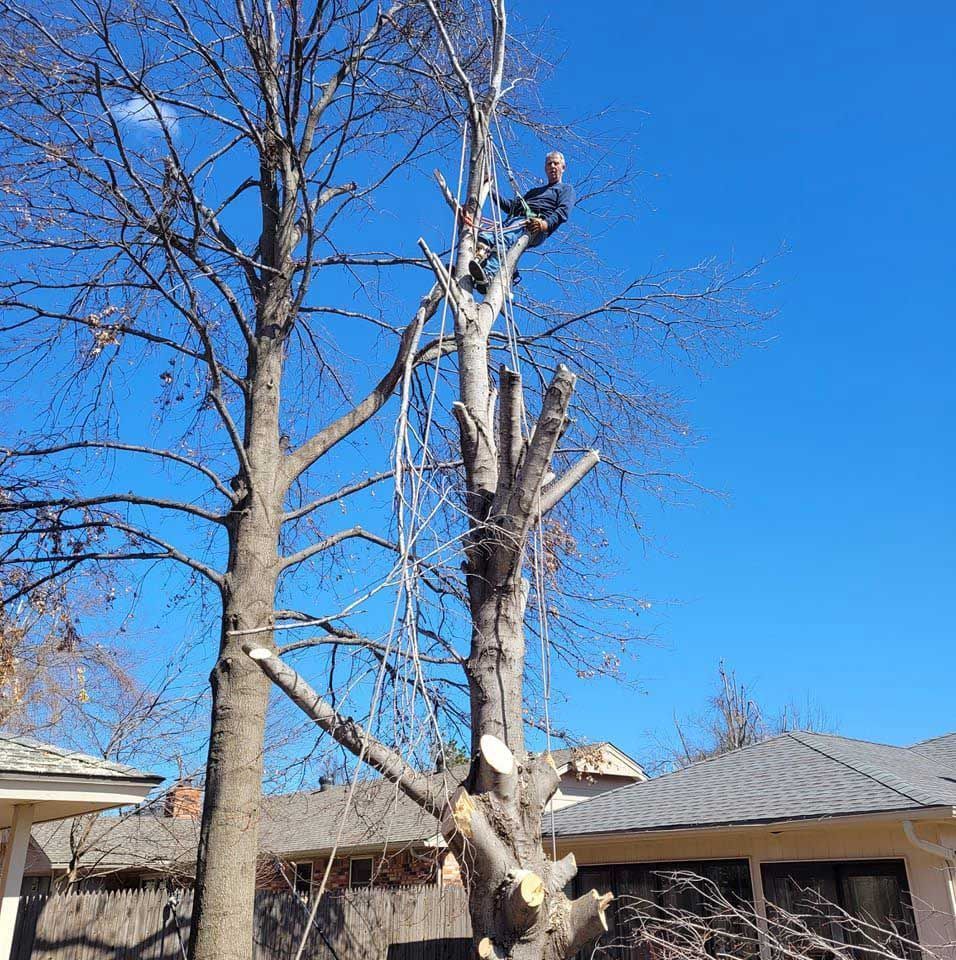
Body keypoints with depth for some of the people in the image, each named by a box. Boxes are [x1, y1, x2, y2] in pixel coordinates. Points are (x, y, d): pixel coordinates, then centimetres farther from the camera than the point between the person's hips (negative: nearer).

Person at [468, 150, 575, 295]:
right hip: (514, 219, 7)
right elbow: (510, 206, 38)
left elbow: (563, 211, 3)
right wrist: (491, 190, 29)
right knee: (484, 236, -26)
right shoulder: (534, 190, 44)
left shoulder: (566, 189, 24)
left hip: (535, 226, -7)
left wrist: (546, 223, -18)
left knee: (506, 238, -40)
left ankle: (488, 274, -63)